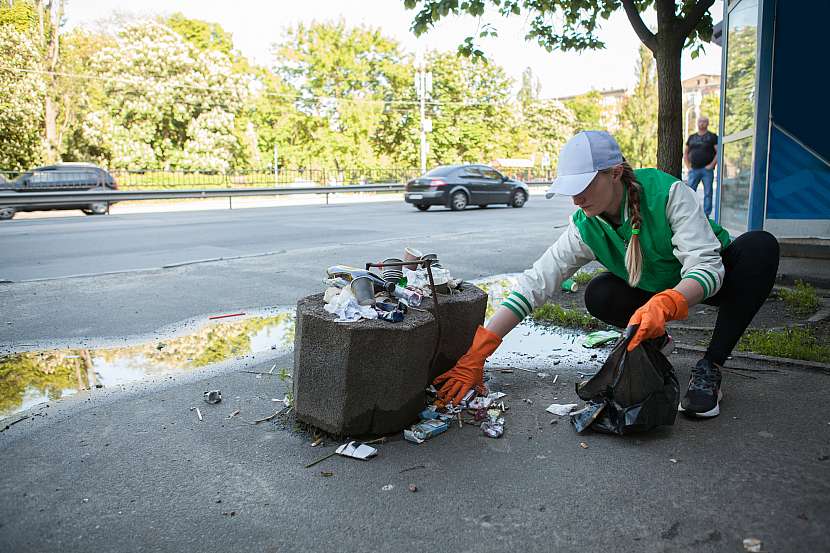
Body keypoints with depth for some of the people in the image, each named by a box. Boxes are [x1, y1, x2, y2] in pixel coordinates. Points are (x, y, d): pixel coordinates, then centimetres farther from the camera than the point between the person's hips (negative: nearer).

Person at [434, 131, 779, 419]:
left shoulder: (668, 193, -31)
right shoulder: (586, 228, -21)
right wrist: (477, 354, -35)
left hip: (709, 280, -2)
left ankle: (710, 368, -23)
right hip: (657, 291, 2)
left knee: (761, 245, -32)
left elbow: (706, 266, -35)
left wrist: (665, 303, -58)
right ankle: (654, 339, 5)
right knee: (599, 296, -27)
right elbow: (535, 283, -27)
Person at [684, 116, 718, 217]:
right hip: (694, 170, 3)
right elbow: (685, 153, 20)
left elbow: (718, 152, -3)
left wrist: (711, 165, -12)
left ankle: (706, 214, 4)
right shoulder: (692, 137, 15)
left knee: (708, 193, 0)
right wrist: (688, 166, 8)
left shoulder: (712, 137, 4)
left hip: (707, 170, -3)